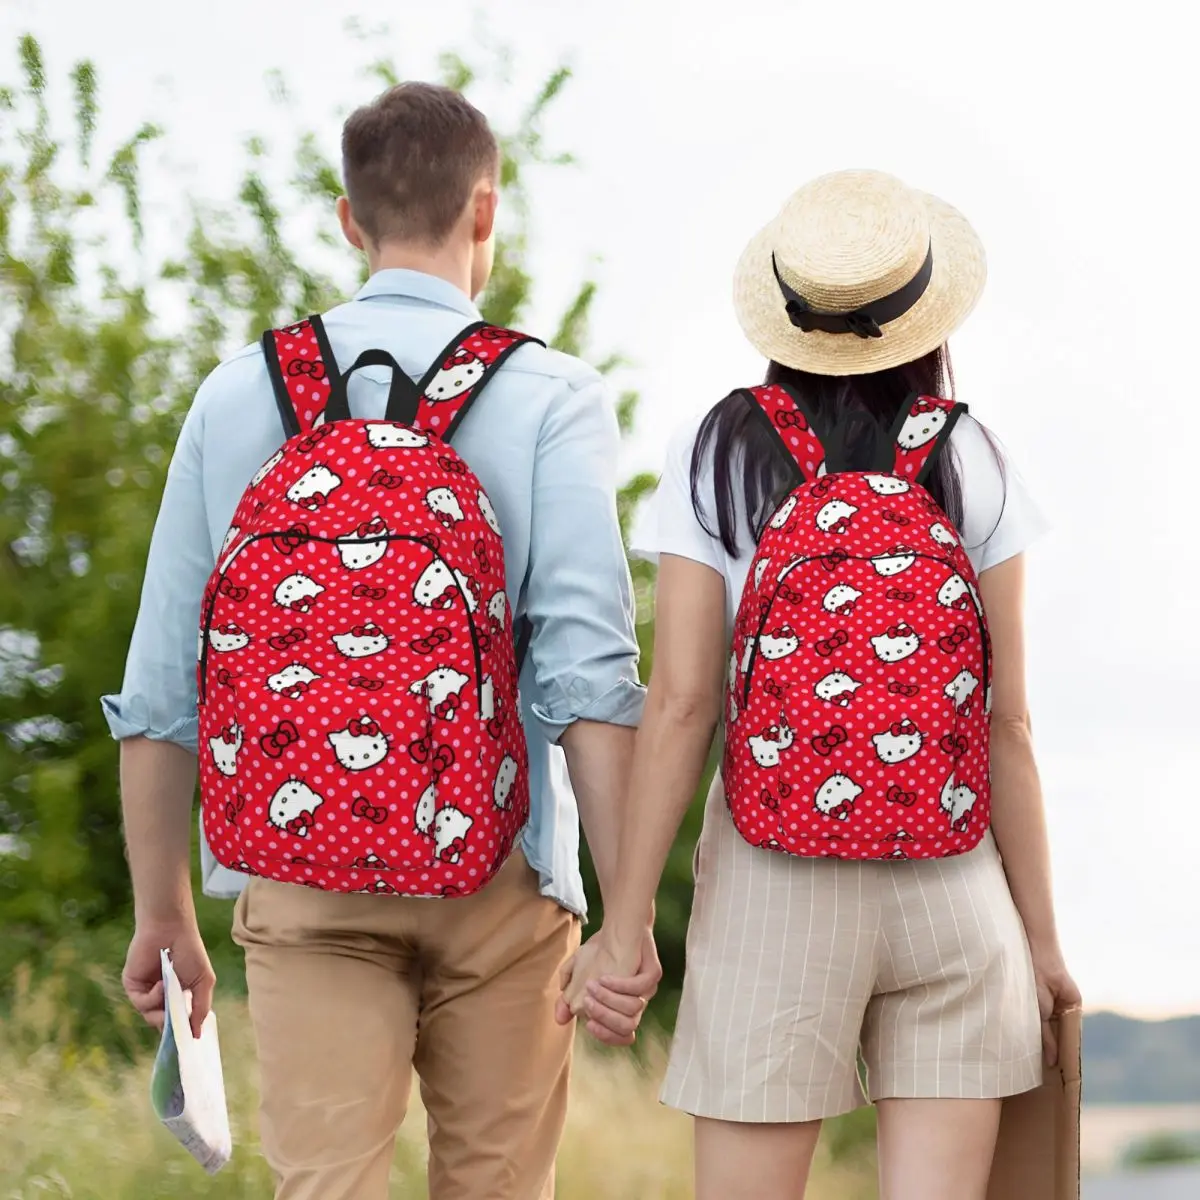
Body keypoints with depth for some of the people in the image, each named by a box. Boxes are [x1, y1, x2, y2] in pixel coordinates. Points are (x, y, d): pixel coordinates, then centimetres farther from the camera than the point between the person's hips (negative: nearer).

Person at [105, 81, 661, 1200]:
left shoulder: (240, 393, 6)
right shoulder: (548, 396, -2)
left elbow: (160, 684, 6)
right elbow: (587, 667, -13)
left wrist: (163, 912, 15)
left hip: (300, 877, 1)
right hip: (495, 870, -1)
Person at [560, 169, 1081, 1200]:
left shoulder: (718, 457, -1)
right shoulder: (972, 466, 1)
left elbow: (680, 703, -6)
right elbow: (1007, 723, 0)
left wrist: (624, 924, -3)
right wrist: (1041, 933, 8)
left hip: (775, 886, -1)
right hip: (953, 884, 1)